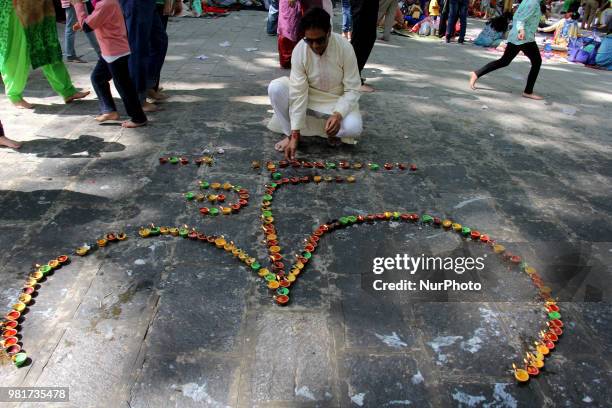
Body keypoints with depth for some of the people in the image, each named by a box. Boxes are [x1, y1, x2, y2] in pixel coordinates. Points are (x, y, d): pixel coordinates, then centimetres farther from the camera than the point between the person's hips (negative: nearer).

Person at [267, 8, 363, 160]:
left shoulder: (344, 48, -23)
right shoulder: (299, 50, -21)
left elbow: (352, 89, -18)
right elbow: (298, 92, -25)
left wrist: (338, 115, -37)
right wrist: (295, 134, -31)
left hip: (337, 100, -1)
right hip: (308, 96, 1)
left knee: (353, 128, -32)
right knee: (276, 87, -26)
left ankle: (334, 131, 4)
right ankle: (289, 133, -6)